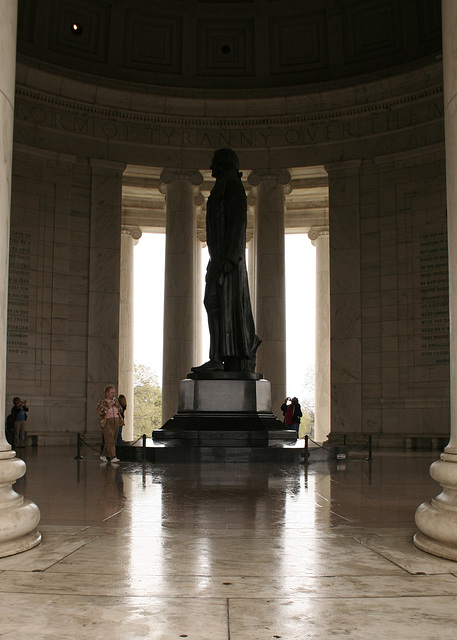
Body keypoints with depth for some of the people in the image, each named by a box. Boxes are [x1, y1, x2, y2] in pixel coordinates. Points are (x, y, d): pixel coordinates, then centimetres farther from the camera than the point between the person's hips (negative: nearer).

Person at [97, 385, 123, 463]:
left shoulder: (115, 401, 14)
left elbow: (120, 410, 19)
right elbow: (100, 412, -14)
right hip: (107, 422, -6)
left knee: (111, 441, 7)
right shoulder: (102, 402, -2)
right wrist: (108, 407, -16)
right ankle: (113, 457, -20)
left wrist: (116, 405, 2)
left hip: (116, 421, 6)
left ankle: (103, 455, 21)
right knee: (110, 440, -14)